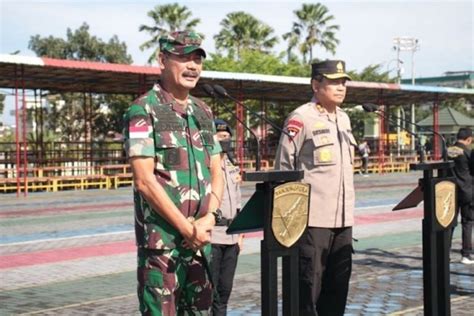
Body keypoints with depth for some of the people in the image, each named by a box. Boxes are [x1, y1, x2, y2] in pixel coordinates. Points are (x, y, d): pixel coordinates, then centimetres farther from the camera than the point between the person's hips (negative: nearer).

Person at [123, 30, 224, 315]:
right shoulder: (143, 111, -8)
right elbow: (144, 180, -14)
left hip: (200, 235, 7)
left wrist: (208, 218, -5)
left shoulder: (204, 112, 13)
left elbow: (216, 173, 13)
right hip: (161, 238, -6)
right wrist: (186, 228, -13)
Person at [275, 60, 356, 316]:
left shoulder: (344, 118, 15)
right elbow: (283, 166, -9)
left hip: (343, 218, 7)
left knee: (338, 285, 13)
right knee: (308, 285, -2)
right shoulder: (301, 118, -8)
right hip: (312, 217, -7)